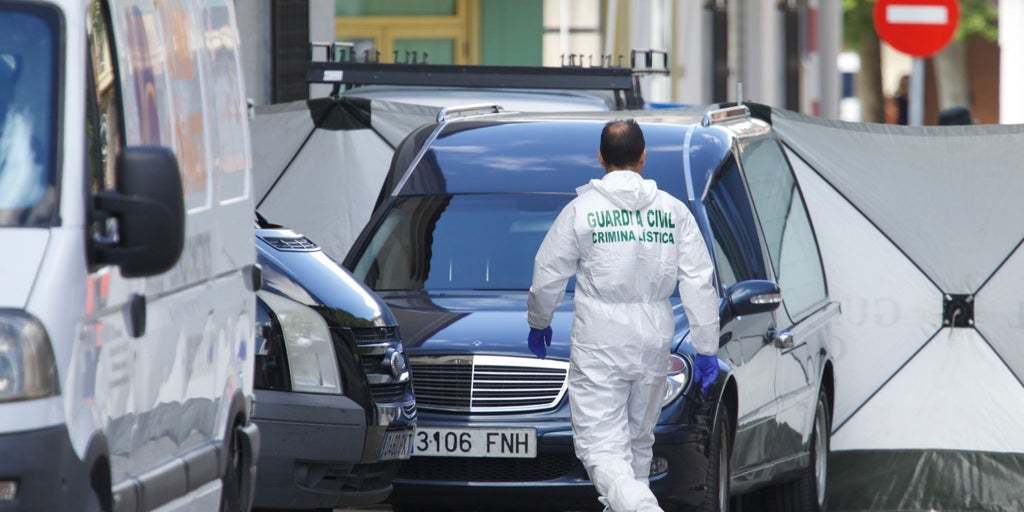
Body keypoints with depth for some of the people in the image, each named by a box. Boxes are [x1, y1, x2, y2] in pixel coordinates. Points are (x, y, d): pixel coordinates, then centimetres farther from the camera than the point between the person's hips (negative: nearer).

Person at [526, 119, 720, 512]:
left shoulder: (582, 210, -7)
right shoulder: (673, 210, 2)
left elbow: (548, 277, 0)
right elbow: (700, 283, 0)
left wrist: (538, 323, 19)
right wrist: (706, 349, 5)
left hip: (599, 346, -4)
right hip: (654, 341, 4)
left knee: (602, 449, -7)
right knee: (638, 440, 21)